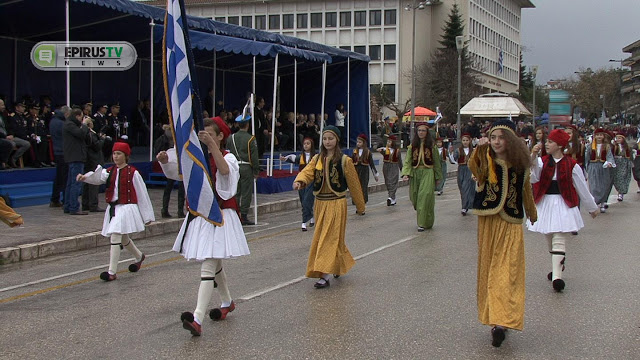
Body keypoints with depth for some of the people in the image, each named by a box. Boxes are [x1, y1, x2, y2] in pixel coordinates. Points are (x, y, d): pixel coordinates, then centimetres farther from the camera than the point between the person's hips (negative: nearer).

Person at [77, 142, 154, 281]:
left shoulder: (132, 173, -7)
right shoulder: (110, 171, 9)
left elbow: (142, 194, -3)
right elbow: (99, 177, -11)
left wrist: (147, 216, -1)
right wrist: (85, 177, -33)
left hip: (126, 208, -7)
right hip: (112, 208, 7)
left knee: (115, 237, -17)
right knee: (124, 238, 21)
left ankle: (112, 272, -15)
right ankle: (139, 257, 49)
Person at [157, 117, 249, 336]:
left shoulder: (228, 158, -7)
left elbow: (224, 171, -31)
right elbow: (174, 172, 6)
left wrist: (212, 145, -39)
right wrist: (165, 160, -16)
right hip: (199, 216, 7)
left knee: (208, 266, -16)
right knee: (214, 264, 21)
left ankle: (198, 318, -25)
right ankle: (227, 302, 42)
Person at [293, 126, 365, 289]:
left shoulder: (344, 161, -5)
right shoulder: (317, 159, 8)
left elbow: (354, 184, 1)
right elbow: (307, 172, -9)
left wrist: (360, 206, 8)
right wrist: (299, 181, -33)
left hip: (336, 204, -5)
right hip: (320, 203, 6)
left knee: (330, 238, -10)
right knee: (324, 237, 13)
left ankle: (325, 276, -14)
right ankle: (341, 265, 34)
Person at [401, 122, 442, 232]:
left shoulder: (431, 145, 2)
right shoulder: (412, 145, 6)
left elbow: (436, 162, 7)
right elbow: (407, 161, 0)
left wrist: (438, 177, 8)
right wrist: (406, 173, -15)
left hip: (427, 174, -3)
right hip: (415, 173, 3)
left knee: (424, 197, -12)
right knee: (415, 198, 5)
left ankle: (423, 223, -9)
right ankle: (421, 220, 25)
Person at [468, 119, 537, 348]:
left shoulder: (520, 163, 2)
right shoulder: (486, 161, -2)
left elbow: (526, 190, 16)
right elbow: (474, 169, -25)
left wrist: (532, 212, 27)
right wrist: (478, 150, -38)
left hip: (511, 222, 0)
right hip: (488, 220, 0)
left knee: (508, 269, -4)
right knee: (489, 266, 4)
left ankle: (501, 320, -6)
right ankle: (497, 319, 11)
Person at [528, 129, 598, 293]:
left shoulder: (571, 165, -4)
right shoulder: (543, 161, 2)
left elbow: (582, 189, 5)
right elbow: (533, 177, -17)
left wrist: (592, 208, 15)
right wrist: (533, 158, -32)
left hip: (563, 206, -4)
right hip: (545, 204, 4)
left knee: (559, 241, -12)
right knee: (550, 240, 13)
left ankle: (556, 277, -19)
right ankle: (557, 267, 35)